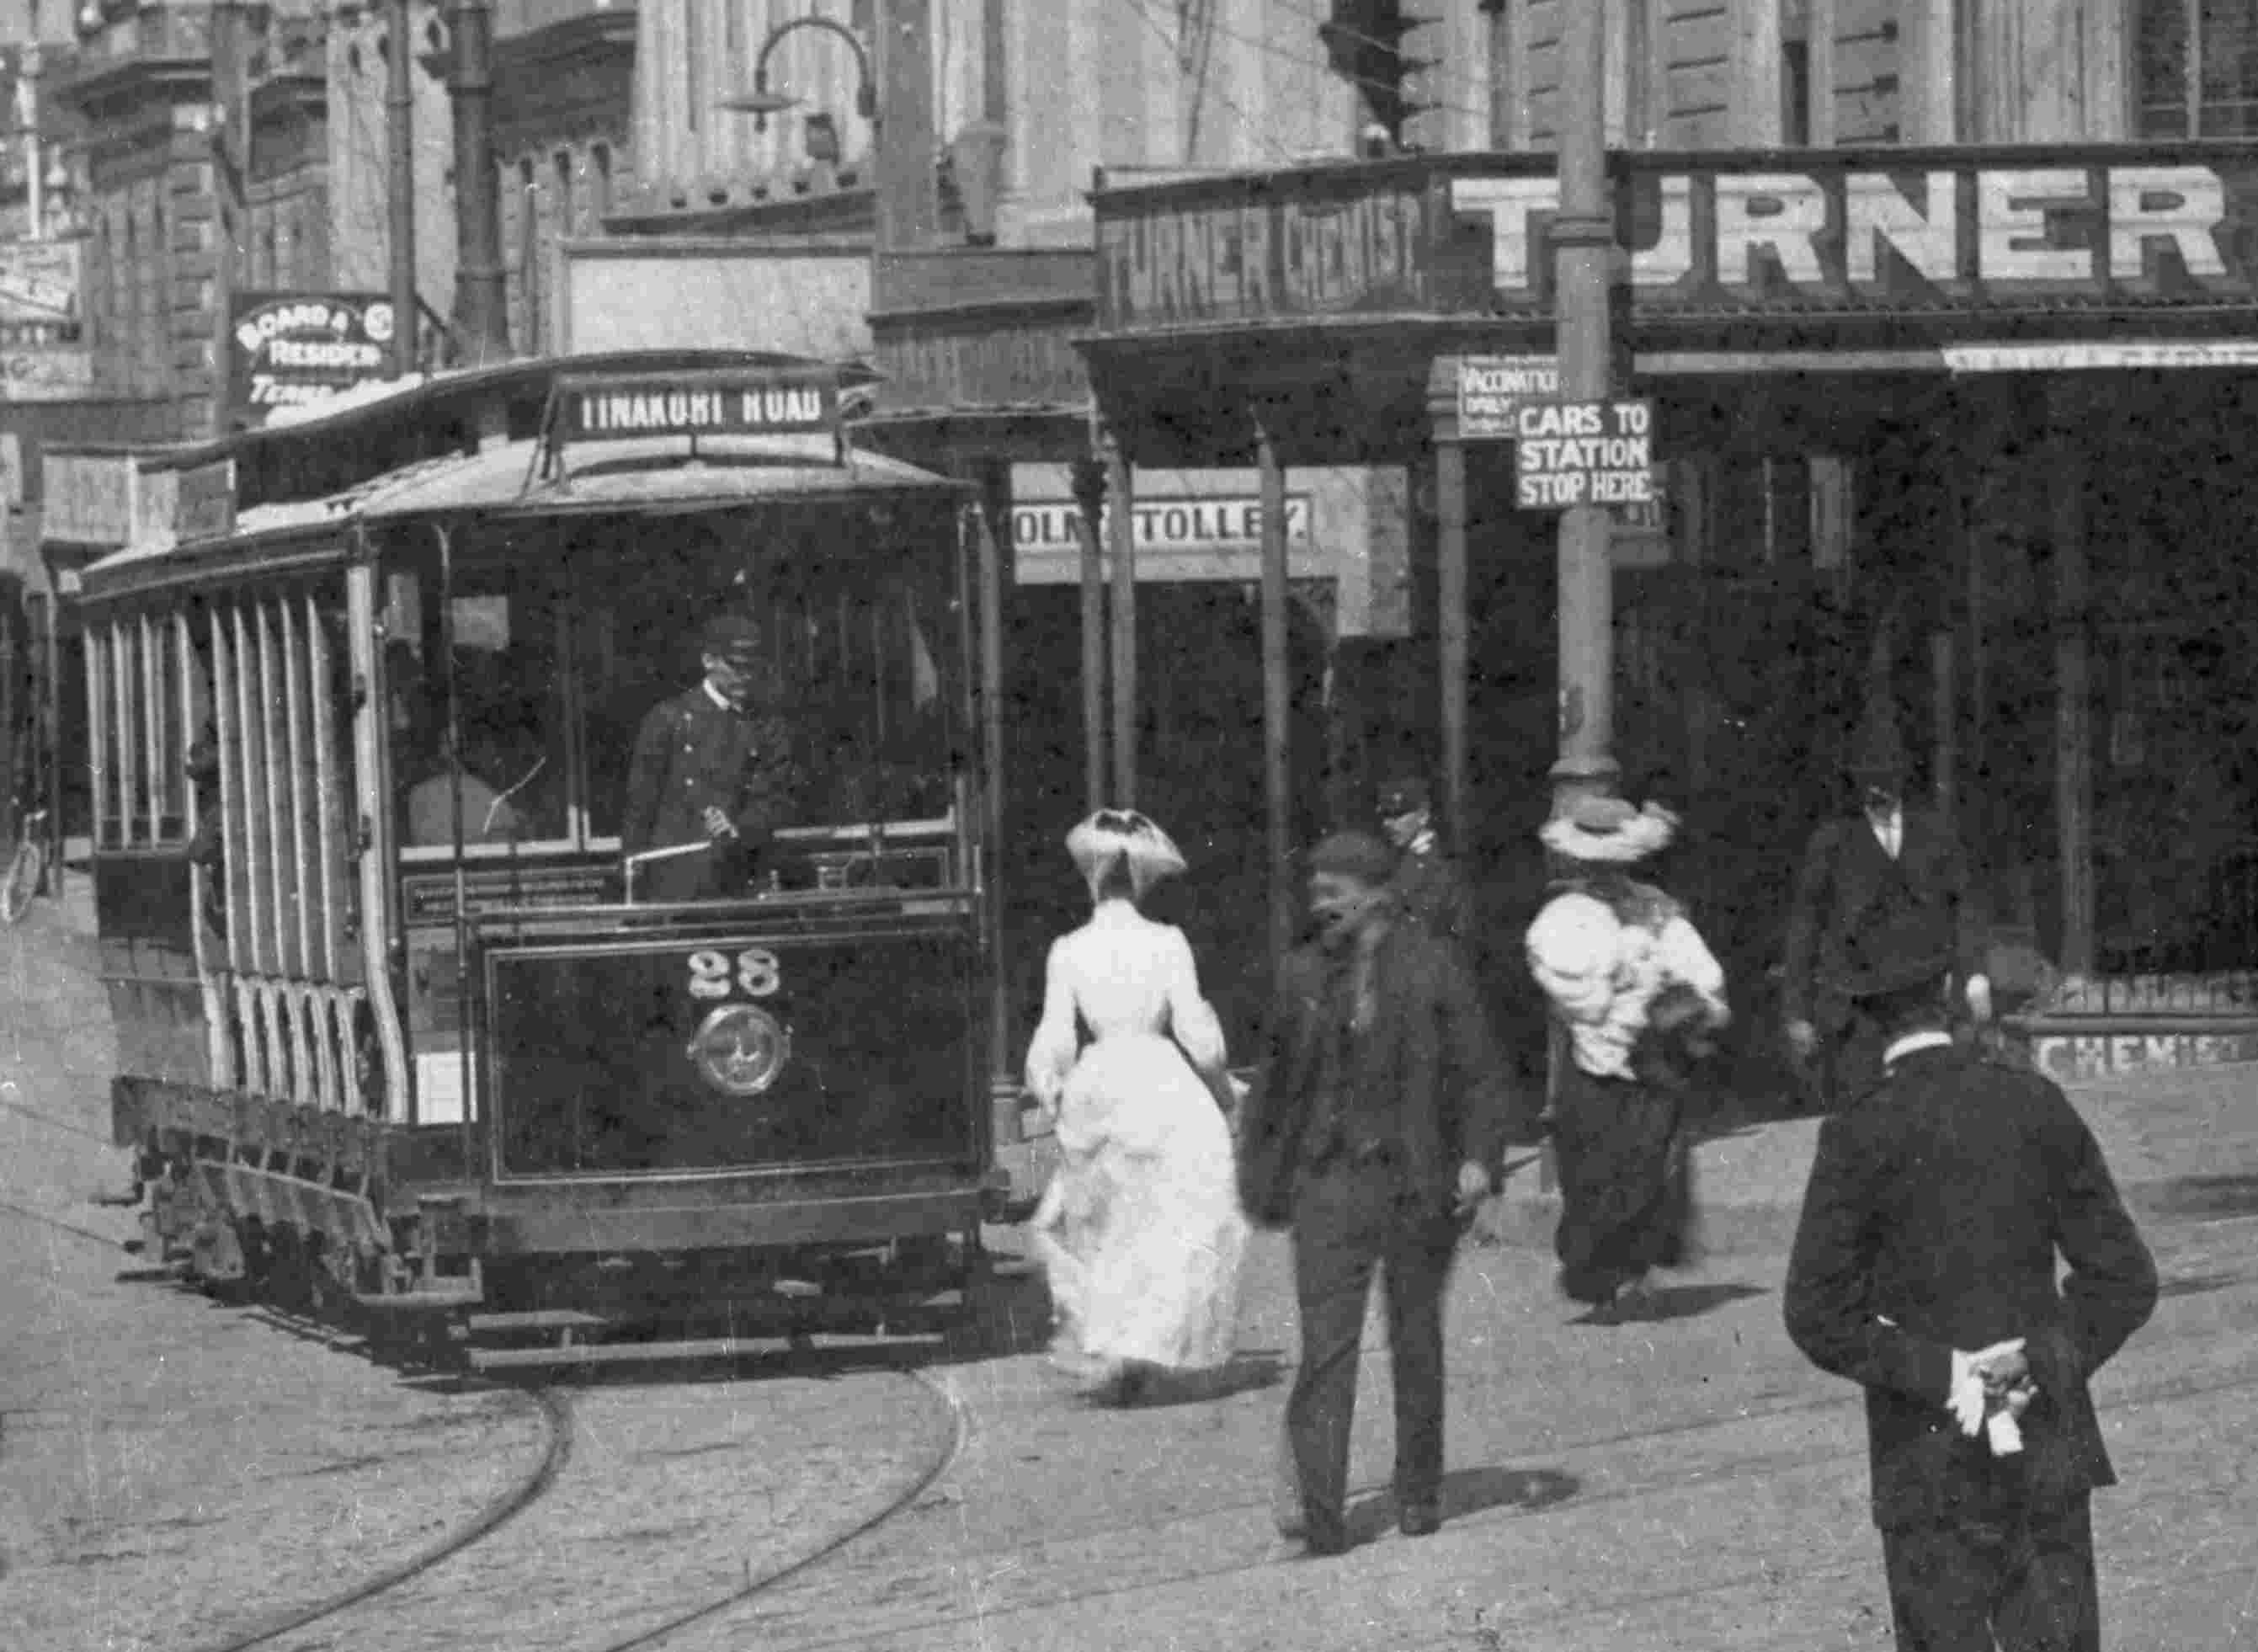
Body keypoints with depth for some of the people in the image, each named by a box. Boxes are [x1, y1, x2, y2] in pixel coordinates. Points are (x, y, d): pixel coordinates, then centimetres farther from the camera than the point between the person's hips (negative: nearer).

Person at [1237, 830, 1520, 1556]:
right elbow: (1279, 1081, 16)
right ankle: (1321, 1509, -15)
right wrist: (1261, 1171, 16)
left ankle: (1419, 1495, 25)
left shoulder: (1433, 968, -2)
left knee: (1416, 1338, 10)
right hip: (1330, 1180, 1)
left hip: (1416, 1181, -1)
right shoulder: (1303, 973, 7)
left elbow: (1477, 1073, -2)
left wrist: (1478, 1155, -14)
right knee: (1325, 1343, -10)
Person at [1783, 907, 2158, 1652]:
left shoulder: (1861, 1137, -10)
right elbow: (2125, 1282, 0)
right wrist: (2042, 1365, -6)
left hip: (1933, 1465, -3)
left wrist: (1944, 1375, -10)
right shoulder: (2037, 1106, 0)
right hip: (2048, 1454, 3)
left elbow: (1819, 1317, -13)